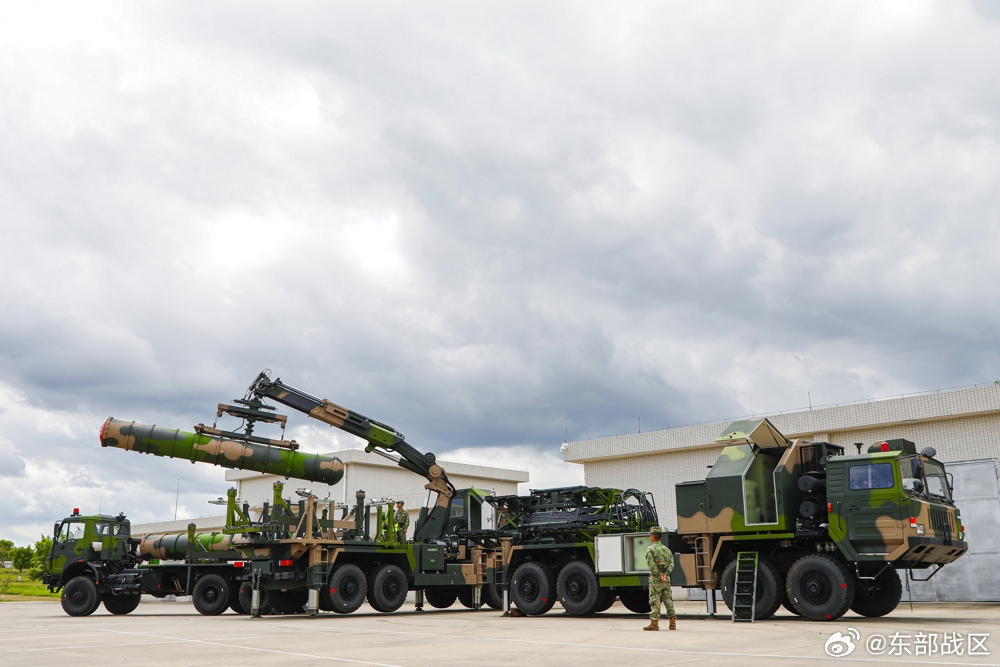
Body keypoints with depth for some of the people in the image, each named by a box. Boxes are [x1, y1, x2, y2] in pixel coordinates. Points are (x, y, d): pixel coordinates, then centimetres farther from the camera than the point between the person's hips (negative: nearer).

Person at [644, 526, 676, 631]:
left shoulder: (650, 549, -6)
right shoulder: (666, 549, 13)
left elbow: (651, 564, -18)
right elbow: (671, 564, 3)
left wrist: (659, 575, -13)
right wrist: (665, 574, -7)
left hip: (655, 579, -6)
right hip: (667, 579, 6)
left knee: (655, 602, -3)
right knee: (668, 600, 9)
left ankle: (654, 623, -3)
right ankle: (673, 623, 10)